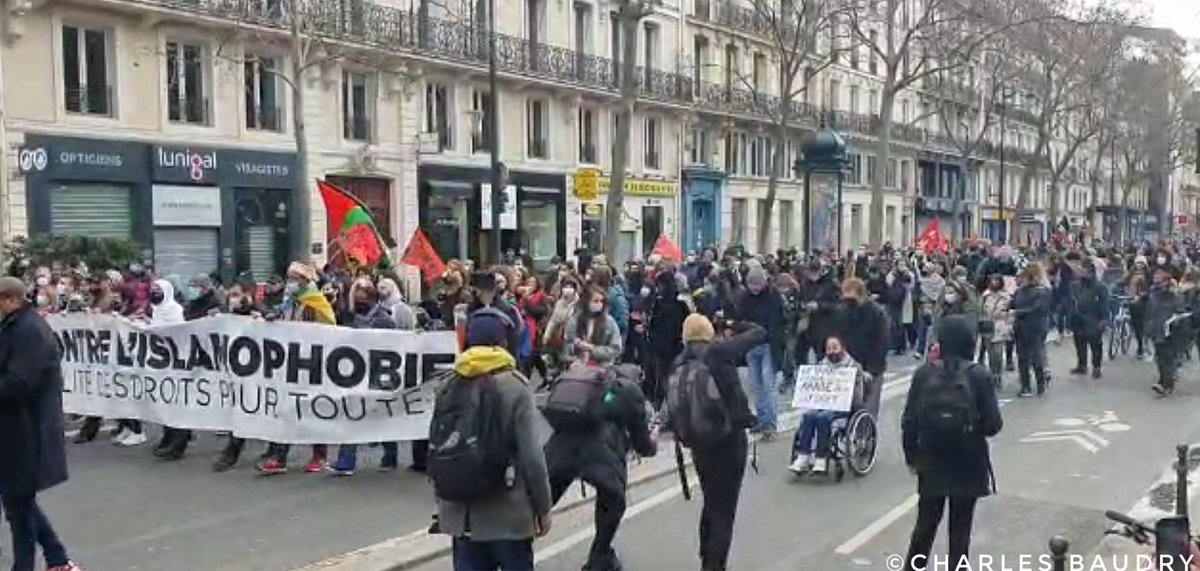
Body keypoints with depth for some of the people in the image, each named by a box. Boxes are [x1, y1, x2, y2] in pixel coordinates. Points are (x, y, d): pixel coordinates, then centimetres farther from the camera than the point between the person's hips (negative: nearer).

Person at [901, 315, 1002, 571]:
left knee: (925, 523, 18)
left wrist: (911, 455, 8)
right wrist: (975, 424, 11)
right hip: (968, 465, -2)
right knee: (960, 528, 11)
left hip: (931, 462, 2)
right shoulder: (979, 376, -10)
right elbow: (992, 425, -11)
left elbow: (909, 421, -5)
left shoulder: (924, 373, -6)